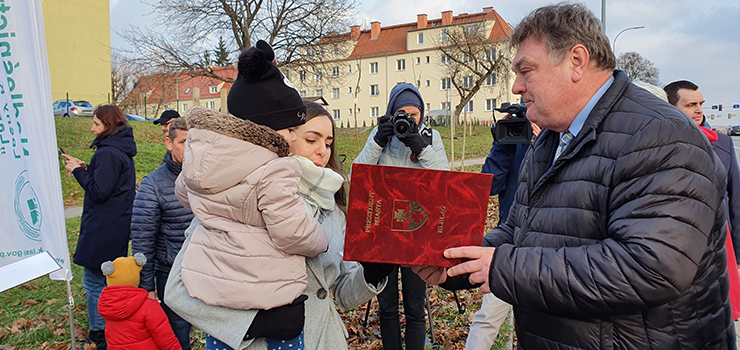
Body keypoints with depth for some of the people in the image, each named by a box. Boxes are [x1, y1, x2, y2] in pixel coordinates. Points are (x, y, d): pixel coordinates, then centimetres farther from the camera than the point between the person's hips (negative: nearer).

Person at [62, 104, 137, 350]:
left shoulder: (108, 153, -20)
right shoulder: (122, 150, 11)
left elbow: (99, 192, -23)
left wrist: (78, 171, -12)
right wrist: (85, 169, 8)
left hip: (103, 230, -10)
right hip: (117, 226, 10)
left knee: (94, 281, 1)